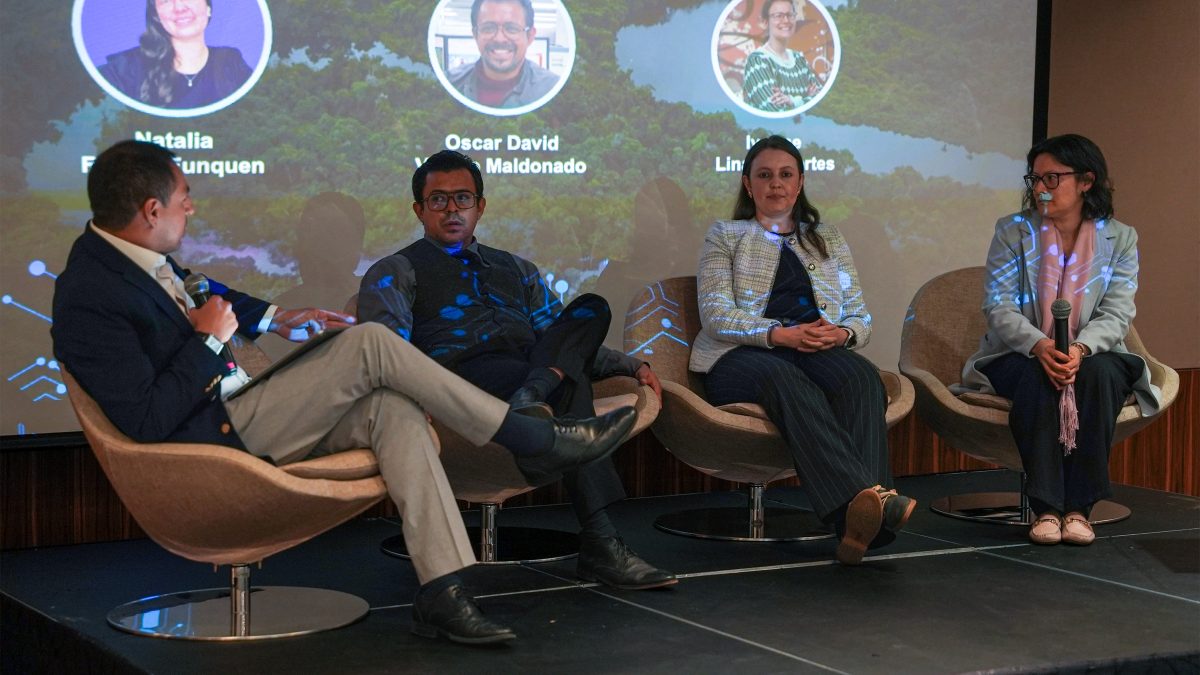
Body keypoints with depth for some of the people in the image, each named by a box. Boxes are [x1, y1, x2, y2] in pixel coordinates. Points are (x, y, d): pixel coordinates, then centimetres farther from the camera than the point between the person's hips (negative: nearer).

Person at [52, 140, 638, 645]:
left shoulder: (129, 256, 7)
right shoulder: (90, 301, -23)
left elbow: (198, 293, 30)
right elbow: (148, 422, -26)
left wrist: (271, 319, 24)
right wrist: (210, 339, -19)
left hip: (229, 403, 10)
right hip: (215, 438, -10)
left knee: (390, 408, -8)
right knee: (369, 343, -17)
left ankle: (440, 593, -12)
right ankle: (536, 441, -6)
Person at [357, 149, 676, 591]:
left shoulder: (515, 270, 34)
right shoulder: (395, 273, 17)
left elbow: (566, 338, 30)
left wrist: (631, 366, 12)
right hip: (464, 370, -5)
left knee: (591, 309, -25)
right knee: (568, 389, -32)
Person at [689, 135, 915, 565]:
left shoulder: (828, 239, 28)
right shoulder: (725, 236, 18)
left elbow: (861, 317, 22)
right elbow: (715, 315, 2)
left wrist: (843, 333, -5)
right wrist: (780, 335, -14)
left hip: (820, 351, 3)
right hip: (741, 357, -3)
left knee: (862, 376, -35)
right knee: (787, 380, -40)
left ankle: (860, 519, -54)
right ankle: (870, 497, -60)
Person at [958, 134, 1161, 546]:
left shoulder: (1119, 239, 3)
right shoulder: (1013, 231, 1)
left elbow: (1116, 313, -7)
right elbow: (997, 306, -8)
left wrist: (1080, 349, -28)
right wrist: (1040, 347, -27)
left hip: (1092, 356, 1)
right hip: (1021, 357, -1)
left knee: (1097, 373, -34)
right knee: (1036, 377, -35)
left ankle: (1080, 507, -29)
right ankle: (1046, 508, -33)